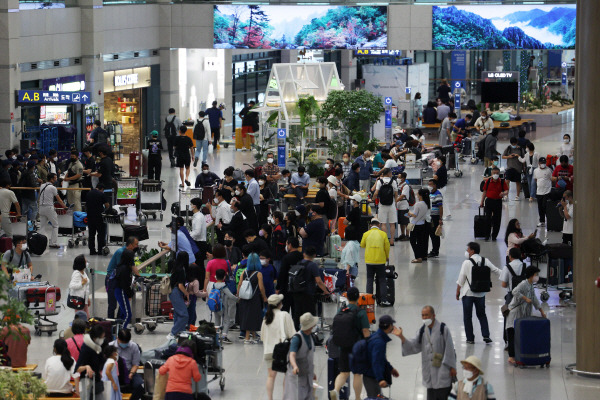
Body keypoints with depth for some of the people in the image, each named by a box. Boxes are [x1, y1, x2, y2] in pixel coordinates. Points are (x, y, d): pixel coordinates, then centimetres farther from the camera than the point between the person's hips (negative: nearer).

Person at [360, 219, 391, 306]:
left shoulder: (366, 234, -3)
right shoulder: (383, 234, -5)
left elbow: (362, 245, 10)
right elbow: (387, 247, 0)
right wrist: (387, 257, 16)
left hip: (369, 260, 1)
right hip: (380, 260, -1)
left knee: (369, 280, 8)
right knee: (382, 280, 6)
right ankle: (383, 300, 1)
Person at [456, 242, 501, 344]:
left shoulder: (467, 263, -14)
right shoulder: (485, 261, -2)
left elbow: (461, 280, -11)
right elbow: (496, 271, 6)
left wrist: (457, 292, 1)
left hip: (468, 293, -4)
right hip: (481, 293, 4)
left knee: (467, 316, 8)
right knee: (482, 314, 17)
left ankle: (470, 338, 11)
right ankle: (486, 336, 7)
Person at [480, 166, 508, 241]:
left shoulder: (502, 182, -2)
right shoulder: (488, 181, 1)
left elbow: (506, 190, -7)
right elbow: (485, 191, 8)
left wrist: (504, 193, -31)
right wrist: (482, 201, 8)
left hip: (498, 201, 0)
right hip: (489, 201, 0)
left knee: (497, 219, 4)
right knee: (488, 218, -1)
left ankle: (494, 236, 17)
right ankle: (487, 235, 7)